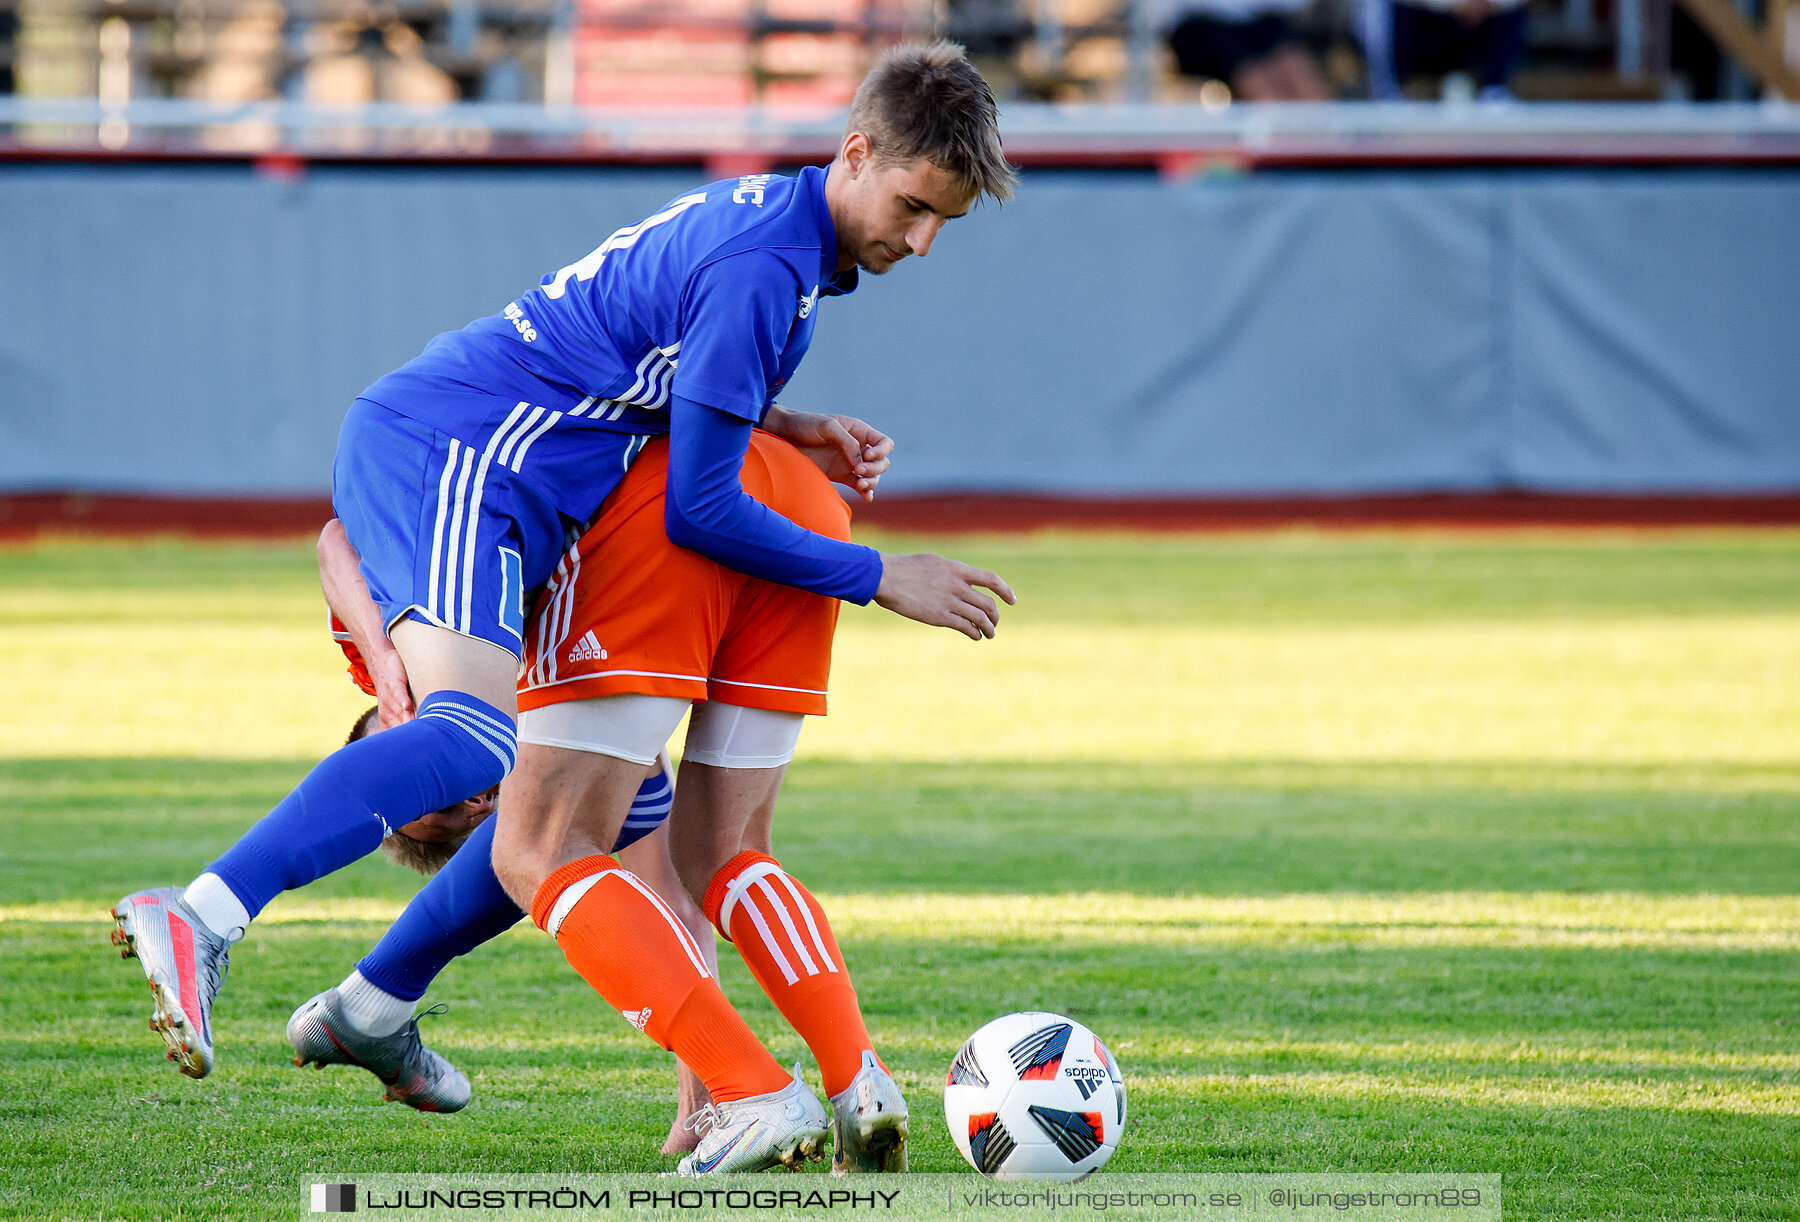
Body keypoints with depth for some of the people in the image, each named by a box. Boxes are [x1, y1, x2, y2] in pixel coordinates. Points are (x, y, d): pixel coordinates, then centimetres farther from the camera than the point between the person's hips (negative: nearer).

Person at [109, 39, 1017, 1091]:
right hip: (451, 461, -11)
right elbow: (700, 509, -14)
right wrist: (881, 580, -6)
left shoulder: (760, 214, 16)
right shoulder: (763, 269, -15)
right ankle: (202, 919, -50)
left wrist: (786, 430, 13)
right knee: (476, 739, -34)